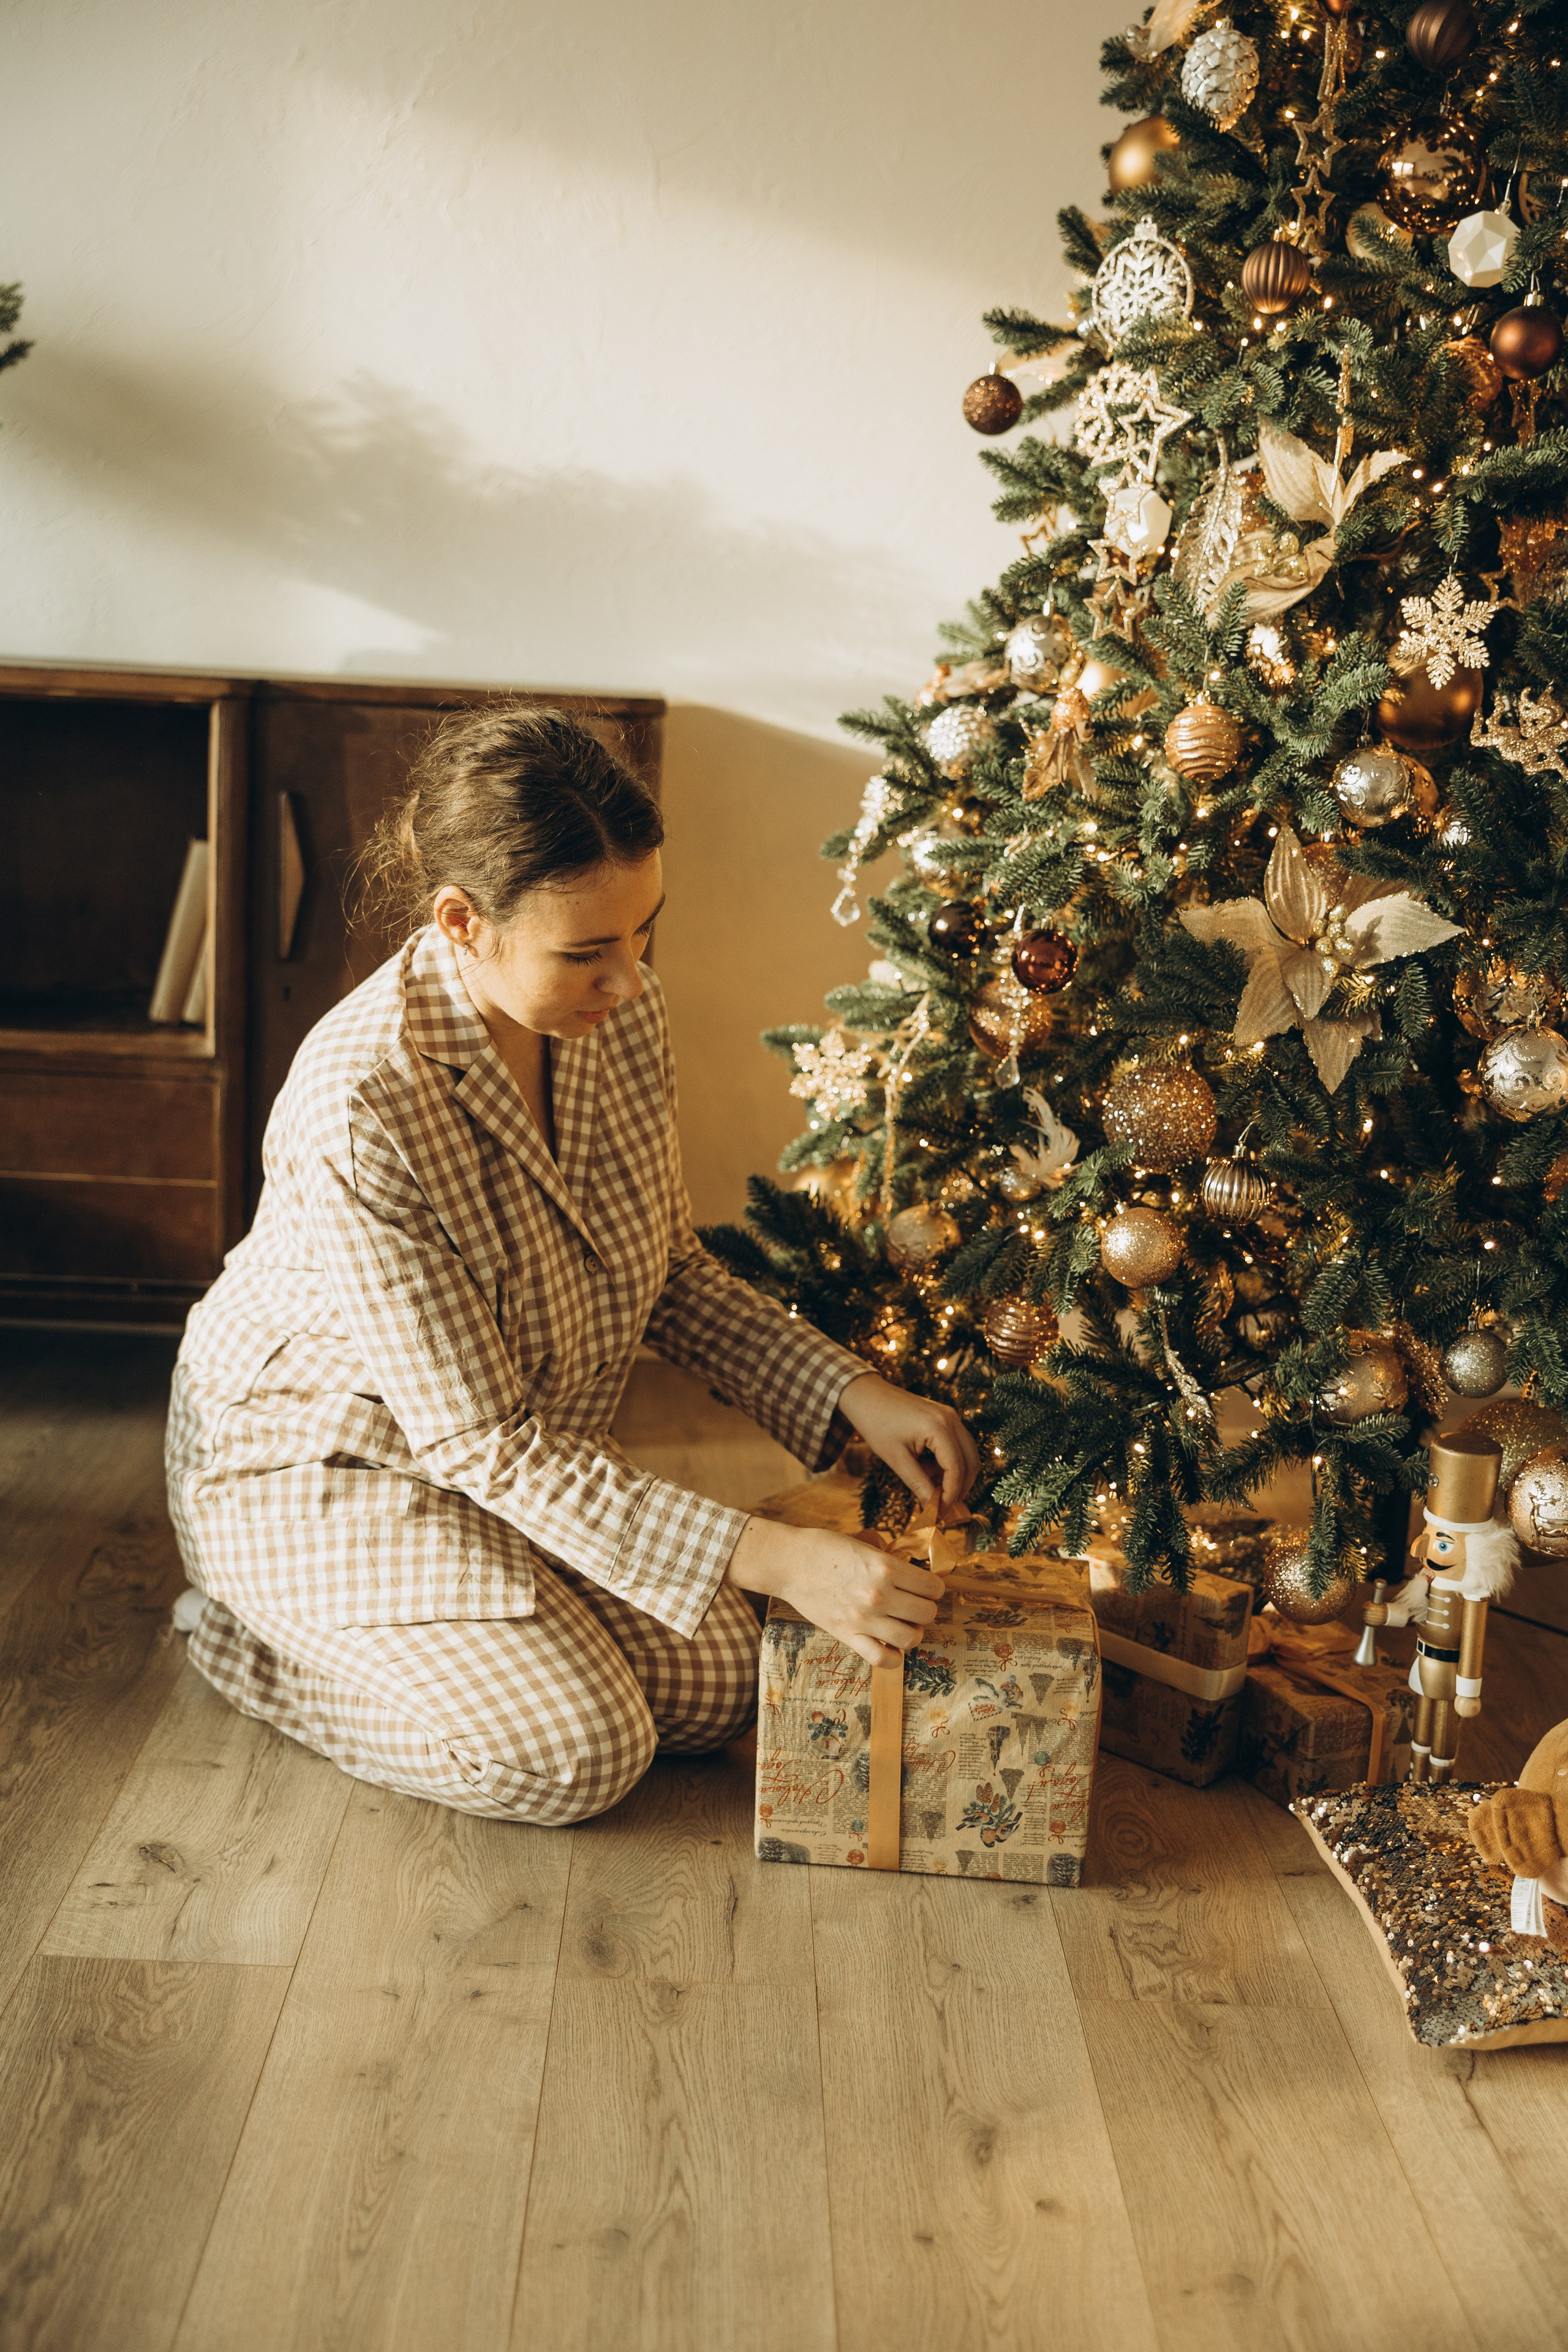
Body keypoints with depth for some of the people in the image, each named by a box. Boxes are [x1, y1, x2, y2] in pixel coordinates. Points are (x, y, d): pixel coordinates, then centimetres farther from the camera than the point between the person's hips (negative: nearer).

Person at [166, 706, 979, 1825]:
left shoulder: (620, 1012, -15)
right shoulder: (362, 1110, -37)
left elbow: (673, 1270, 1)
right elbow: (481, 1441, -31)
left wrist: (854, 1390, -14)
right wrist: (775, 1557, -35)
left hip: (531, 1450, 7)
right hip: (317, 1462, -7)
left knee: (719, 1683, -2)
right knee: (581, 1750, -17)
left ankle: (442, 1605, 18)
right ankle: (260, 1633, 5)